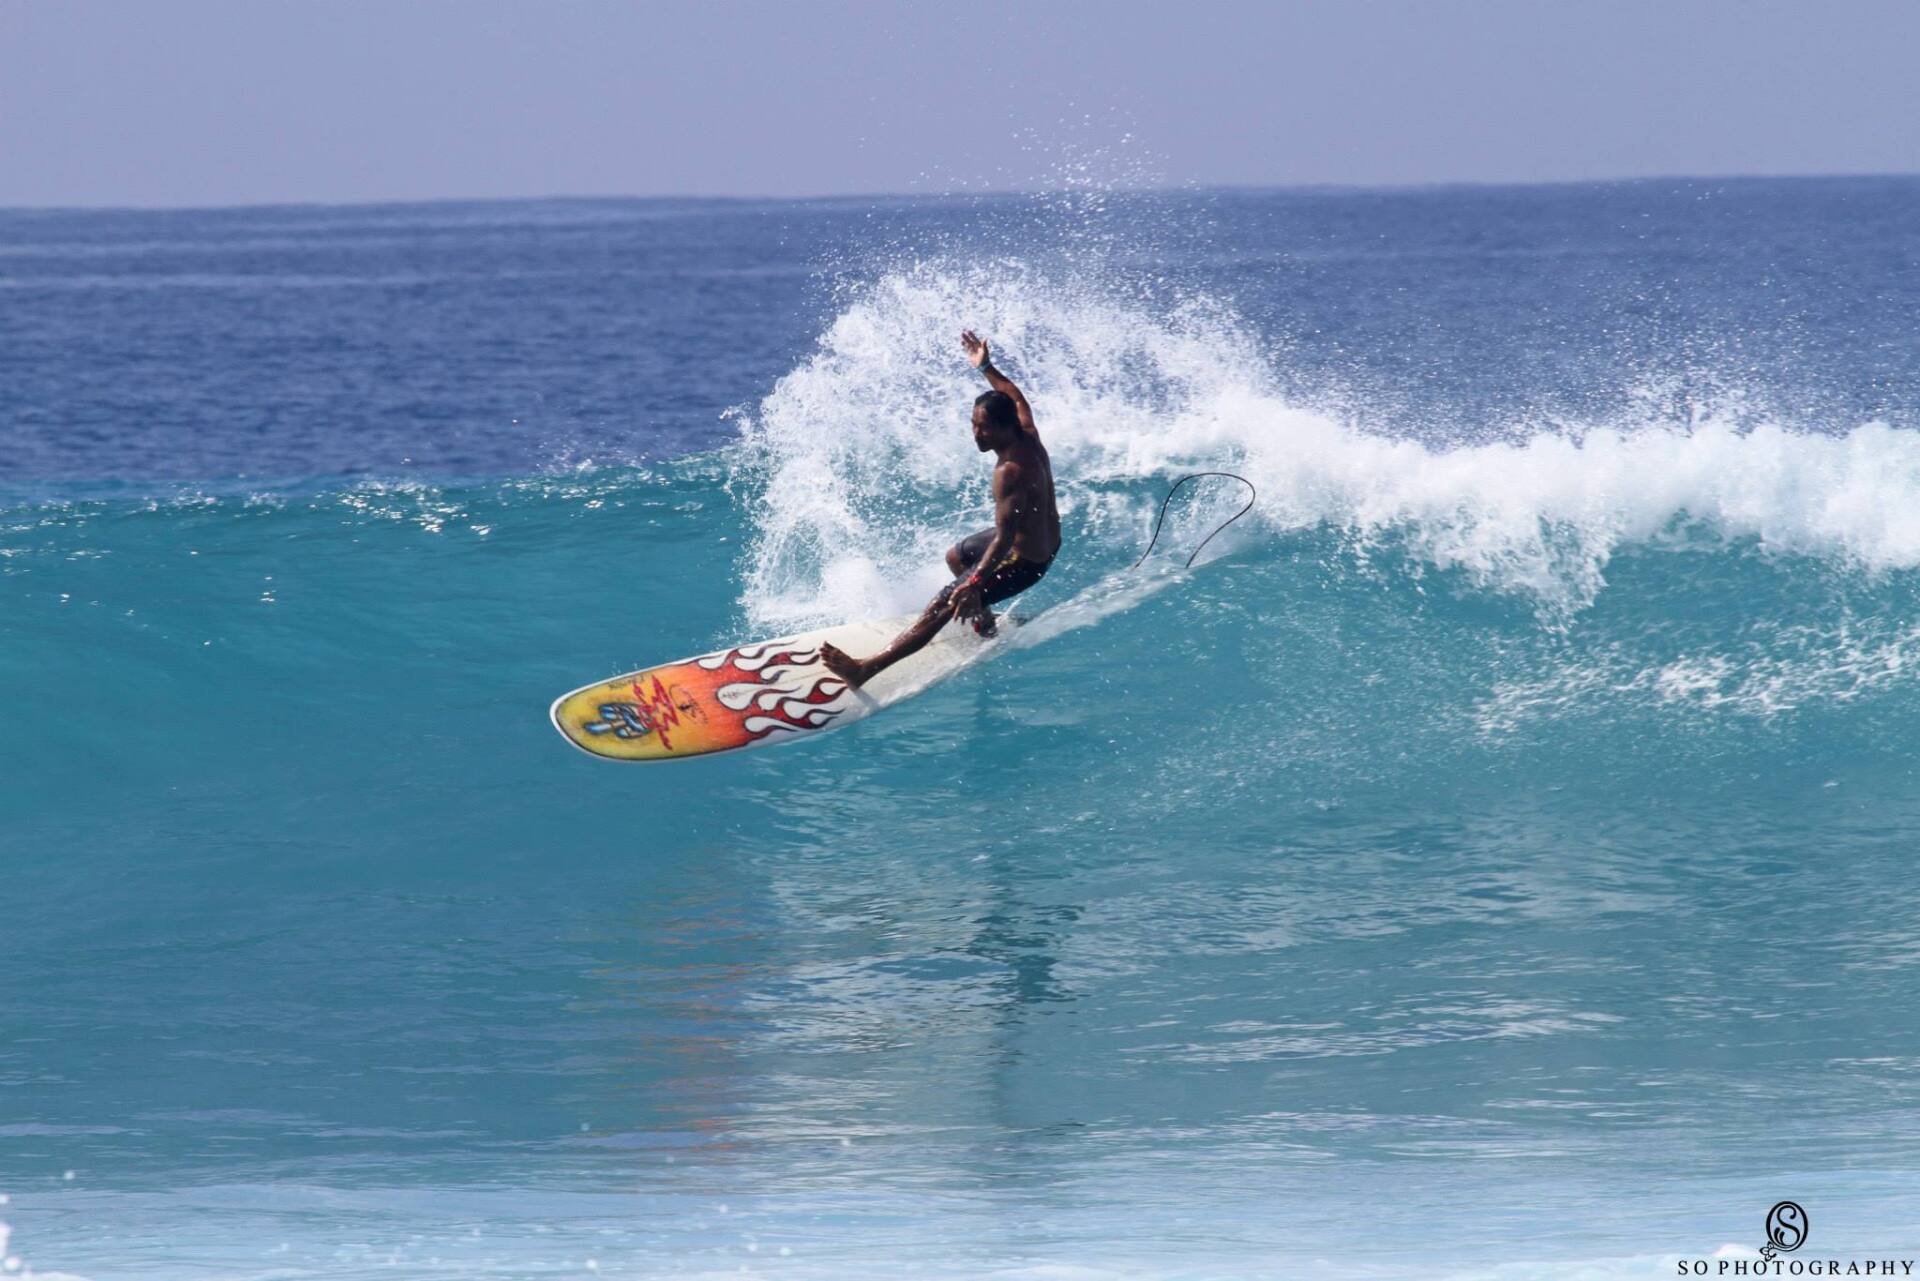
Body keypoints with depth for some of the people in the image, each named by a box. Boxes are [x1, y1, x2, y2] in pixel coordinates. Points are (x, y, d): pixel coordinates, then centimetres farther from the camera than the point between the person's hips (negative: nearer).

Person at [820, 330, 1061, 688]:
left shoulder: (1009, 473, -34)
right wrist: (986, 368, 22)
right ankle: (985, 622, 50)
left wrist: (974, 585, -44)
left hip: (1023, 562, -10)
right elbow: (1016, 398, 15)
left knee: (941, 607, -16)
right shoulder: (1027, 435, -9)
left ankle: (868, 669, -23)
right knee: (955, 557, 35)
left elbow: (1003, 539, -38)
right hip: (1046, 541, 10)